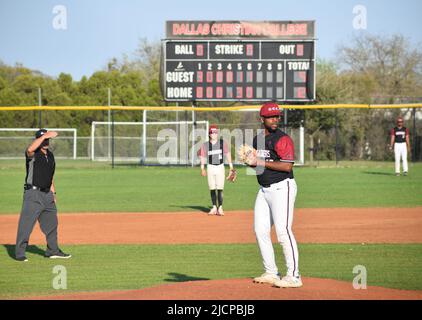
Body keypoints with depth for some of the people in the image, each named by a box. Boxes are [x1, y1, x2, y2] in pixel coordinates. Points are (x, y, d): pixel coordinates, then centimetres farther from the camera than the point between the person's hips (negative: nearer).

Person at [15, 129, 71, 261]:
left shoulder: (50, 155, 15)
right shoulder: (33, 154, -8)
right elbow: (30, 149, -35)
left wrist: (53, 193, 18)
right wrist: (44, 135, -37)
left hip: (47, 194, 8)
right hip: (33, 194, -8)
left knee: (51, 223, 16)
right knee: (26, 224, -9)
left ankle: (53, 251, 29)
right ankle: (20, 253, -5)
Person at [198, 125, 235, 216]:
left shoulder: (222, 143, 1)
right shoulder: (205, 145, 3)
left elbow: (227, 154, 2)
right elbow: (202, 156, 6)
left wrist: (231, 167, -3)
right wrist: (202, 168, -1)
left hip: (220, 167, -1)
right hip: (210, 167, 1)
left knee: (220, 189, -6)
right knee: (212, 189, 3)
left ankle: (220, 208, -1)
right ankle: (214, 207, 12)